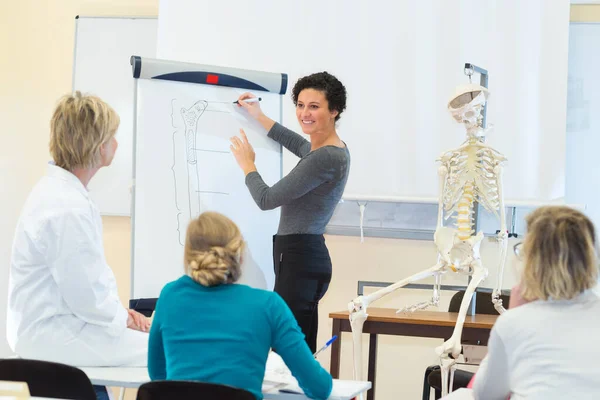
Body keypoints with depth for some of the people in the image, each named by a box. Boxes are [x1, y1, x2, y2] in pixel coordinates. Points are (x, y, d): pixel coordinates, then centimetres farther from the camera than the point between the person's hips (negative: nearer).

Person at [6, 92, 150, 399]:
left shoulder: (58, 188, 7)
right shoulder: (68, 208, -25)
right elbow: (86, 296, -23)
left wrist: (120, 312, 8)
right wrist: (123, 318, -6)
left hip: (49, 324, 10)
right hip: (54, 336, -10)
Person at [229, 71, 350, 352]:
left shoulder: (326, 158, -16)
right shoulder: (326, 150, 14)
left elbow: (266, 199, -14)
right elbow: (297, 144, 40)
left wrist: (247, 165, 4)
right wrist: (259, 117, 43)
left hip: (299, 261, -10)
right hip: (302, 258, 10)